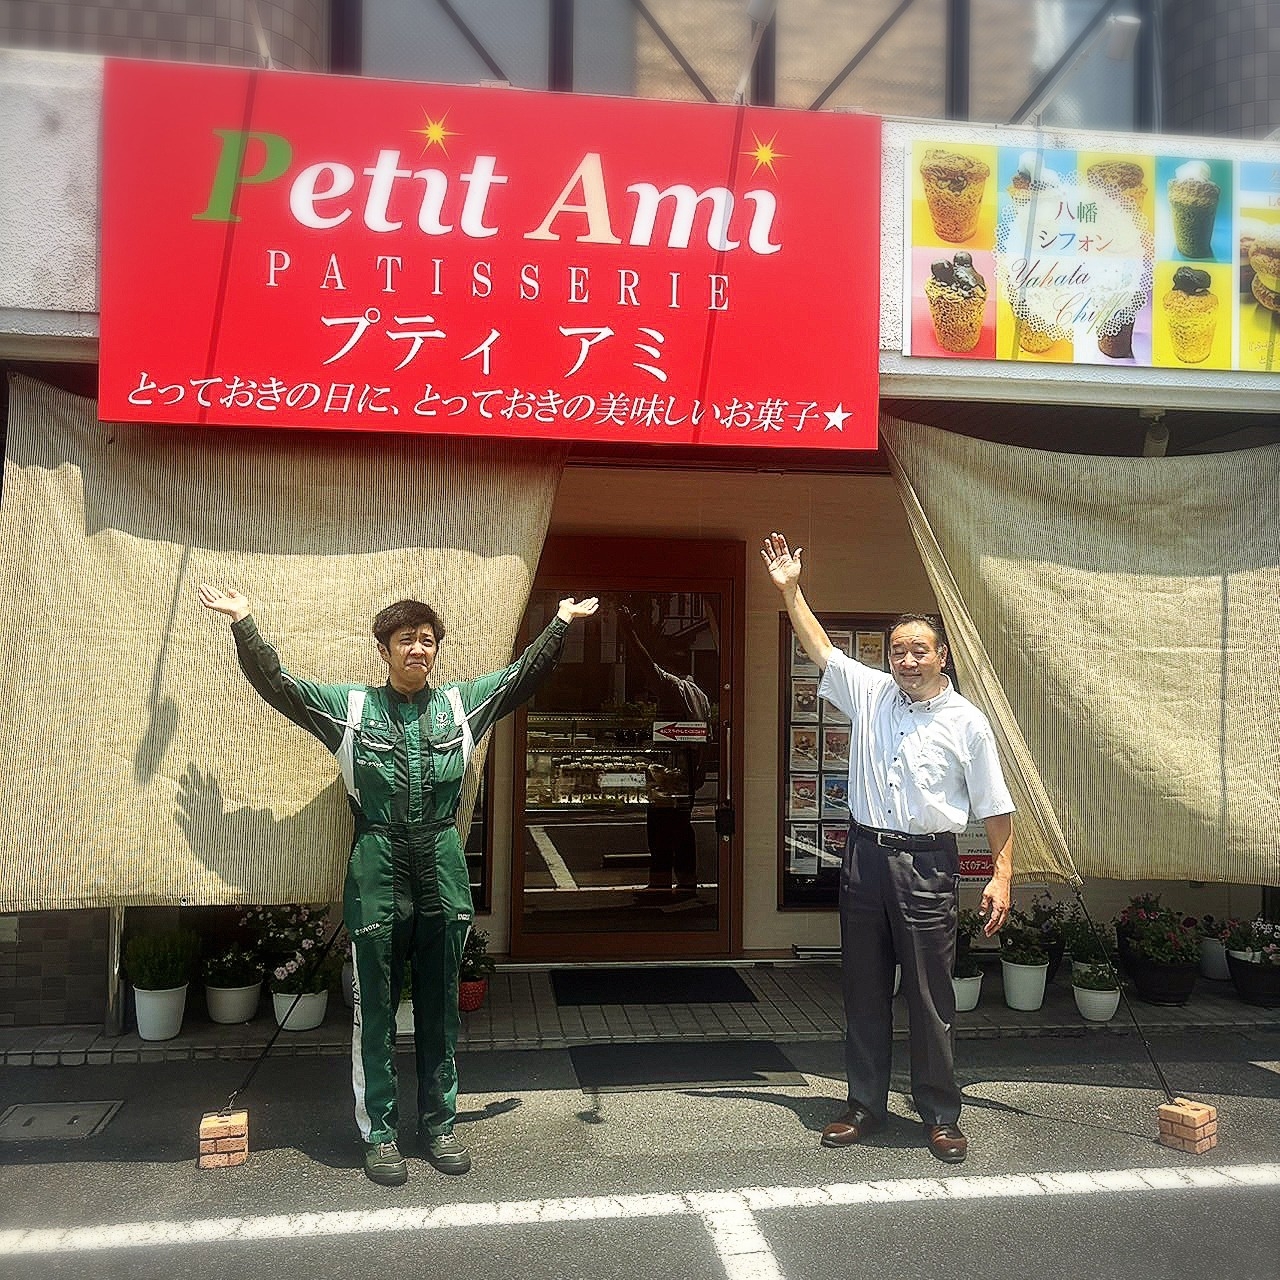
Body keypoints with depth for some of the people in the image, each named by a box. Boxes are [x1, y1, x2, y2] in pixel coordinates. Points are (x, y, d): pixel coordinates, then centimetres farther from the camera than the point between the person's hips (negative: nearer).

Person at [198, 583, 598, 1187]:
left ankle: (440, 1124, 26)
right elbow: (277, 683, -3)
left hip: (442, 870, 2)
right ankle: (379, 1132, 21)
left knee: (440, 1008, 12)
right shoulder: (349, 706, 0)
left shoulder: (463, 702, 6)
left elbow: (524, 676, 10)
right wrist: (243, 622, -11)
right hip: (377, 871, -2)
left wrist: (560, 622, 7)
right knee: (375, 1011, 7)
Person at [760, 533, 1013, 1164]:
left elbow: (995, 806, 0)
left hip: (927, 864, -3)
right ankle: (865, 1105, 24)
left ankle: (941, 1116, 17)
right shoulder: (868, 694, 8)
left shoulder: (966, 721, -1)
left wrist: (1002, 874, -6)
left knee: (930, 995, 1)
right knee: (863, 989, 11)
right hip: (865, 855, 4)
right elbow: (820, 648, 10)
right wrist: (789, 589, 6)